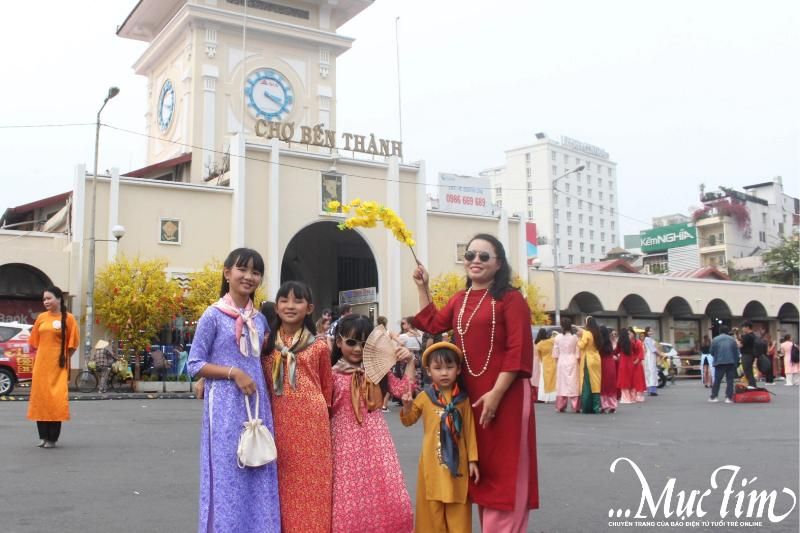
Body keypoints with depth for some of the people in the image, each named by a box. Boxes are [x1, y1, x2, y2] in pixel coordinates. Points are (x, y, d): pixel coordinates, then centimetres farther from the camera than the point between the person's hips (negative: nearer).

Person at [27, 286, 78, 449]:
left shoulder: (68, 318, -5)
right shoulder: (41, 317, 7)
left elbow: (72, 344, -3)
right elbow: (35, 341, 15)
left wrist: (63, 359, -2)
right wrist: (42, 356, 7)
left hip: (58, 366, -4)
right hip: (41, 364, 5)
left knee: (56, 400, -7)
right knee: (40, 398, 7)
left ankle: (52, 438, -1)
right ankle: (43, 436, 17)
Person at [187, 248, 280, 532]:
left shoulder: (260, 319, 11)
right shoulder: (213, 315, -5)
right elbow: (194, 364, -6)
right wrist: (233, 373, -15)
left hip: (257, 405, 5)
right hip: (225, 406, -5)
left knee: (258, 477, 8)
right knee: (227, 474, -1)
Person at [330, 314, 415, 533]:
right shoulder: (332, 374, -3)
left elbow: (402, 389, 7)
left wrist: (410, 362, -1)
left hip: (375, 438, 3)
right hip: (347, 440, -3)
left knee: (384, 496, 2)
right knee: (350, 499, 1)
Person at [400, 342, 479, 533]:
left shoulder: (463, 399, -2)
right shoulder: (425, 397, -1)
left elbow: (470, 431, 1)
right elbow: (408, 421, 9)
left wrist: (473, 460, -1)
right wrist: (407, 406, -12)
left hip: (457, 462, 0)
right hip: (432, 463, 0)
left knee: (457, 511, 8)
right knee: (433, 509, 7)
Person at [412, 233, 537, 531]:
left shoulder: (510, 298, -9)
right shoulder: (460, 299, 13)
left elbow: (518, 351, -15)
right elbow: (432, 324, 27)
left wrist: (496, 393, -19)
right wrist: (422, 286, 19)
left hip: (505, 396, -7)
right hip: (470, 396, 7)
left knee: (503, 468, 0)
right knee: (480, 466, 14)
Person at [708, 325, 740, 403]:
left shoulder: (715, 339, 1)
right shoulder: (732, 339, 4)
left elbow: (712, 352, 3)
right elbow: (737, 352, 5)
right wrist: (736, 362, 15)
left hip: (719, 363, 0)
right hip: (731, 362, 0)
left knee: (717, 380, 6)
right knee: (730, 380, 4)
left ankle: (713, 397, 5)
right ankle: (729, 397, -2)